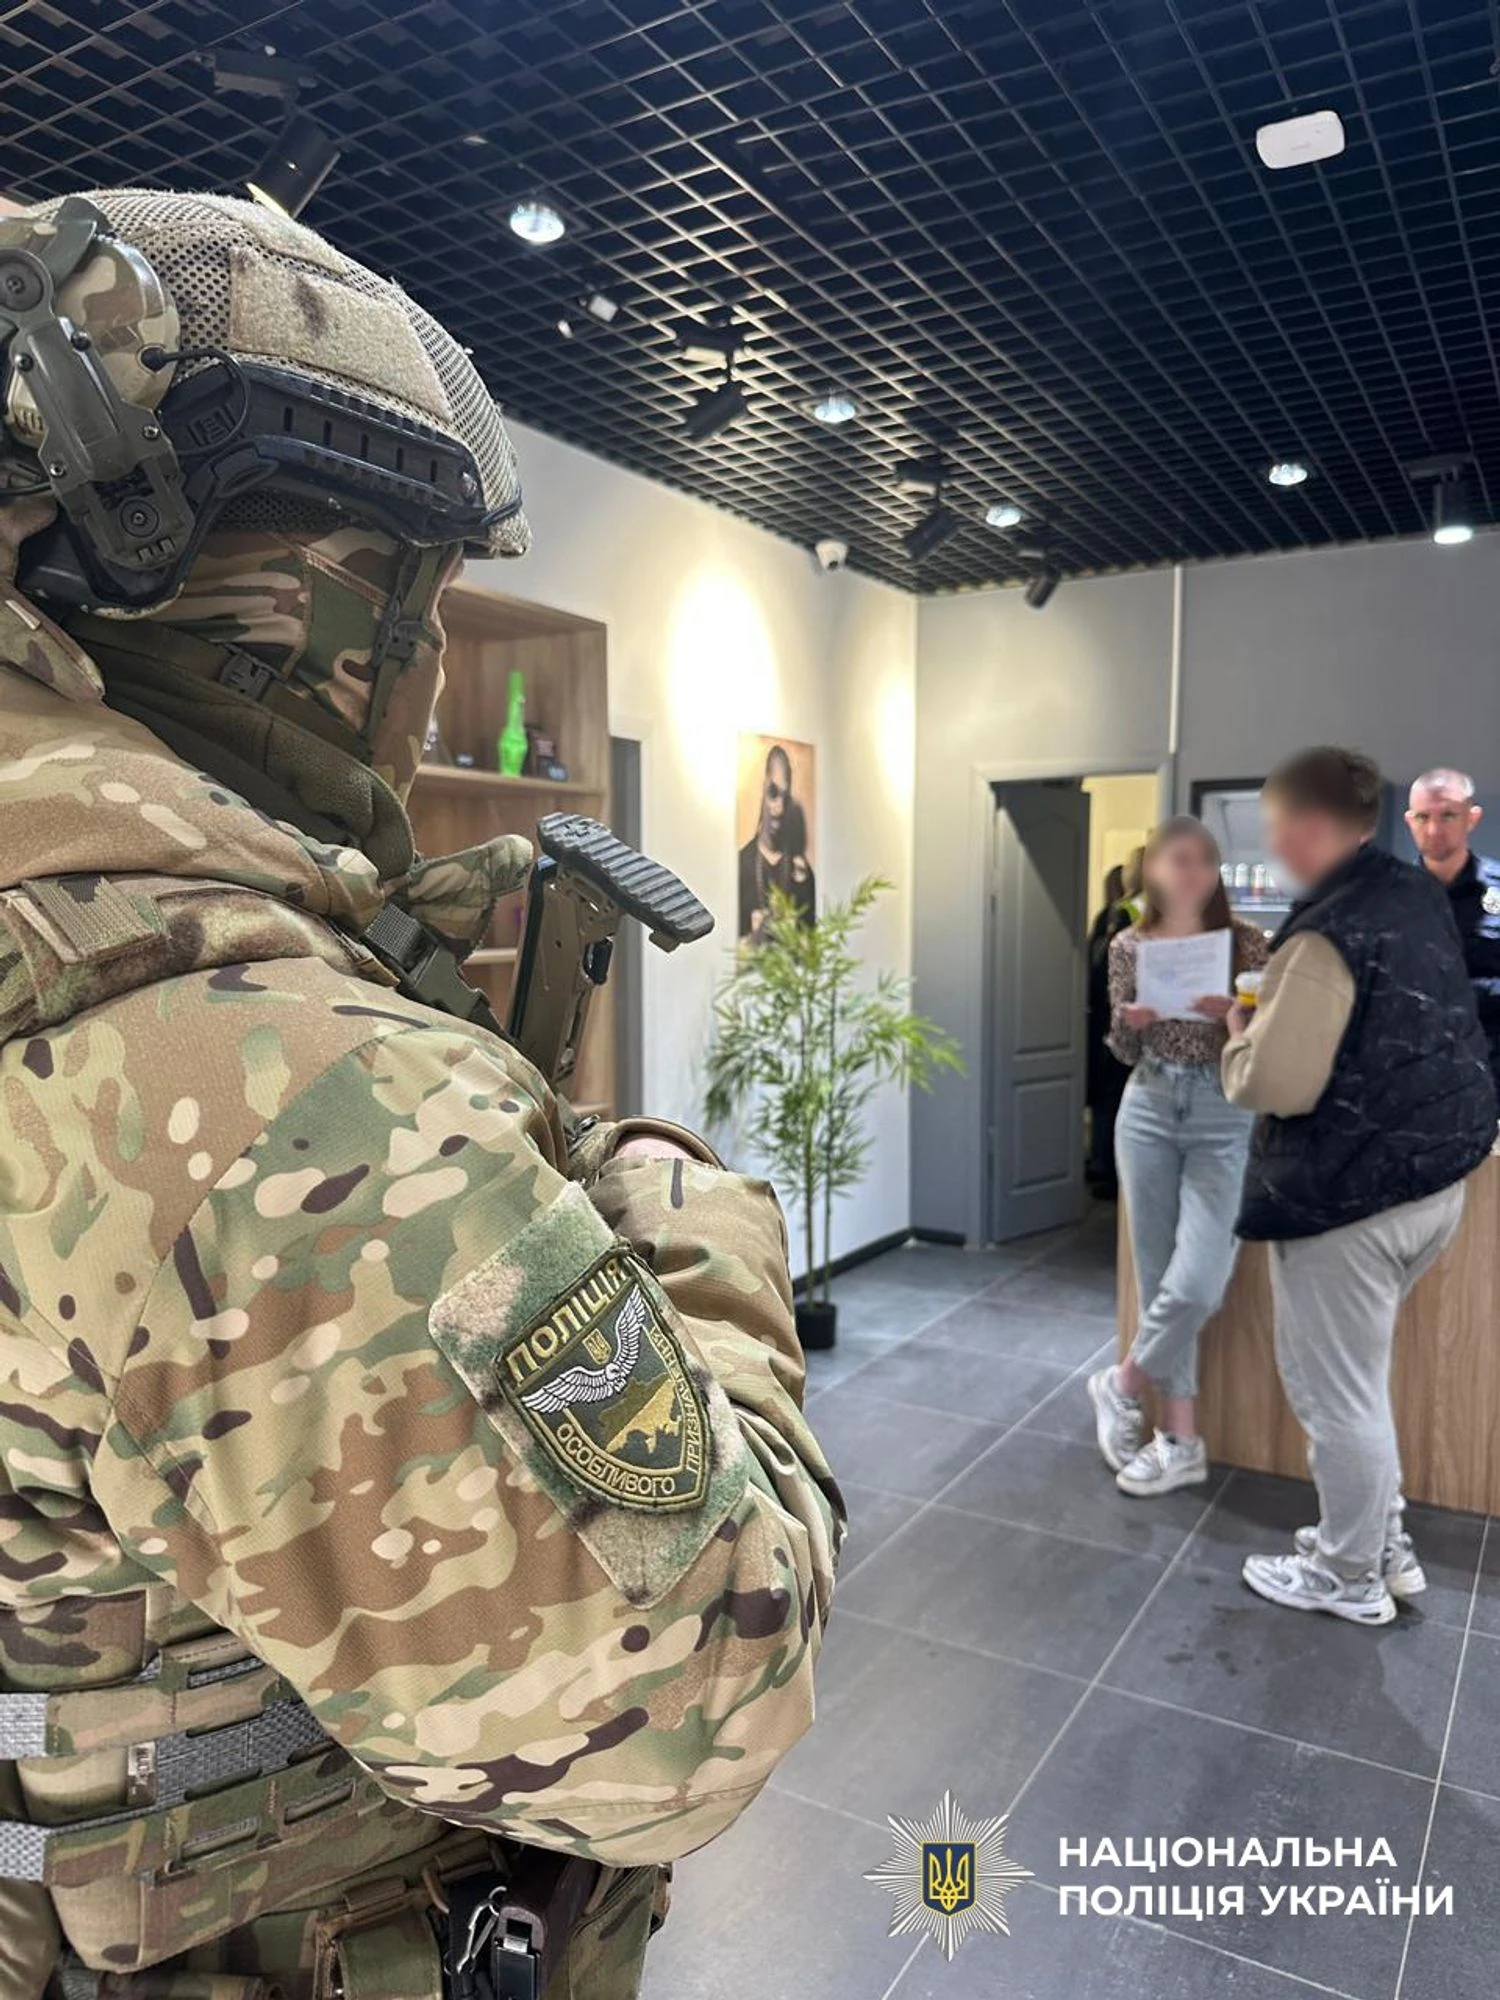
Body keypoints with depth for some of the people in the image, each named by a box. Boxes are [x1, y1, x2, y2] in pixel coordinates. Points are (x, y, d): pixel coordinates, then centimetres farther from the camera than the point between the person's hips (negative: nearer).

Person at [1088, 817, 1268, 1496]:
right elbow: (1123, 1052, 9)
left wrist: (1234, 1015, -19)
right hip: (1149, 1112, 2)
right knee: (1157, 1278, 5)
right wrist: (1130, 1022, -12)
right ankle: (1181, 1440, 19)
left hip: (1223, 1116, -2)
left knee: (1197, 1283, -12)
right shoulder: (1128, 947, 3)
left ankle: (1122, 1382, 16)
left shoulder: (1245, 943, -2)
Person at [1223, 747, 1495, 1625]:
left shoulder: (1328, 936, -23)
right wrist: (1280, 1013, 14)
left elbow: (1274, 1084, -25)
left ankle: (1350, 1576, 24)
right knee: (1358, 1373, 24)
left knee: (1333, 1389, 8)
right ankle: (1386, 1544, 36)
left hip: (1347, 1194, -9)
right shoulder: (1423, 896, 6)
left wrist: (1241, 1030, -5)